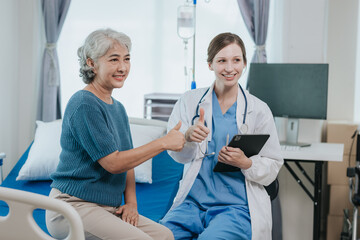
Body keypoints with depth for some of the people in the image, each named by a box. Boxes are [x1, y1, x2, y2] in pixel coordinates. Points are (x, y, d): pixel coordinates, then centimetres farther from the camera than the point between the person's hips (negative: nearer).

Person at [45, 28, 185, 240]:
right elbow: (113, 163, -18)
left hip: (108, 209, 8)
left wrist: (131, 202, 1)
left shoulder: (118, 108, 15)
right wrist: (164, 143, -14)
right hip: (73, 206, -8)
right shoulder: (84, 105, -14)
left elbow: (128, 161, 17)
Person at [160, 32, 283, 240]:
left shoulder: (259, 110, 4)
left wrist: (245, 163, -16)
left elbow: (273, 167, 5)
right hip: (193, 202, 2)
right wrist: (188, 136, -23)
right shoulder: (189, 101, 9)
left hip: (237, 205, -1)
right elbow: (178, 155, 0)